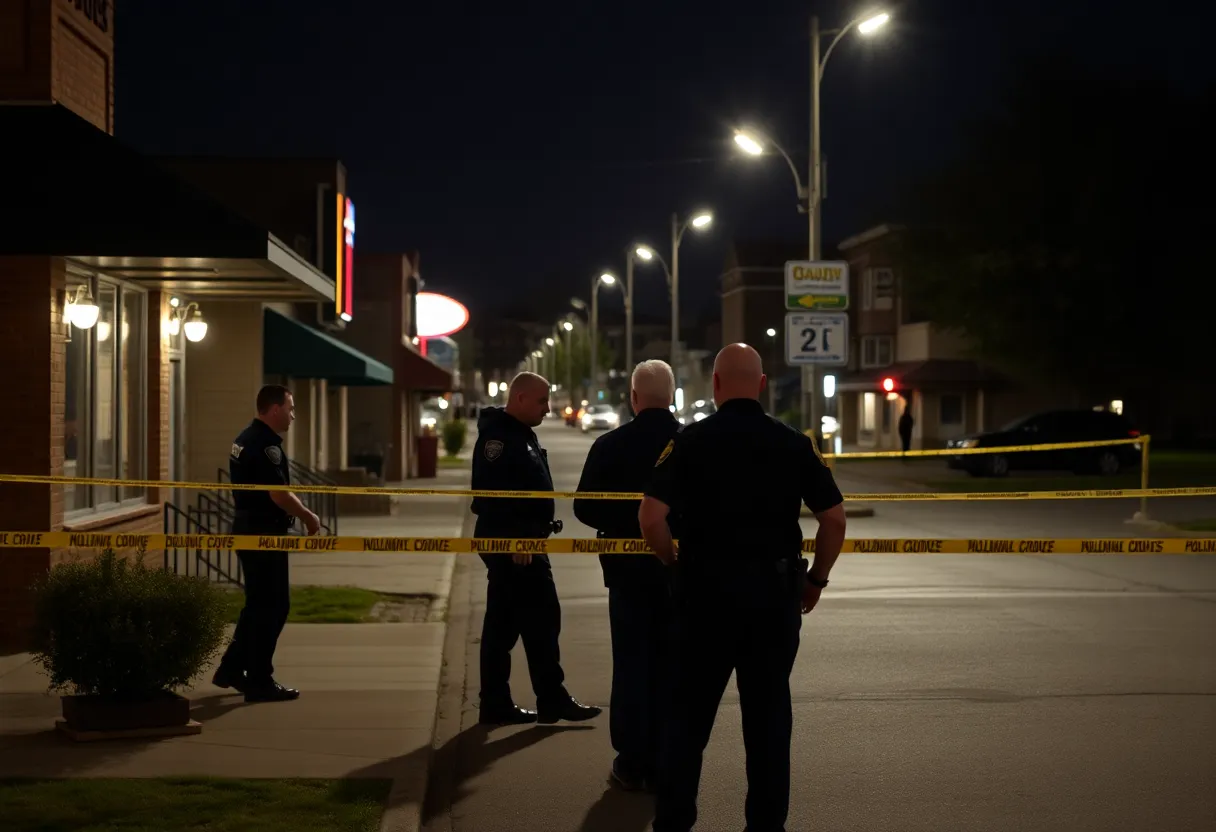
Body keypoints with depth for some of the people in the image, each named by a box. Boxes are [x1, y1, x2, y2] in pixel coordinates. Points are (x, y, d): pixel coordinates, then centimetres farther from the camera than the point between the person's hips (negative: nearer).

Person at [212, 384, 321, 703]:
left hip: (247, 527, 10)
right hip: (264, 532, -10)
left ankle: (232, 669, 22)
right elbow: (279, 494, -23)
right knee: (273, 606, -3)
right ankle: (260, 682, 2)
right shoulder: (266, 444, -18)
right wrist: (308, 517, -9)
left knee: (259, 602, 18)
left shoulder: (246, 439, 14)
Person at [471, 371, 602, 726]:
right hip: (512, 544, -11)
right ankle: (552, 701, -2)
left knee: (502, 625, 11)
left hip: (521, 542, 11)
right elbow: (494, 493, -24)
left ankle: (496, 704, 15)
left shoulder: (522, 434, 18)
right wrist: (515, 541, -26)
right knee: (541, 620, -7)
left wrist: (532, 536, 19)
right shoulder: (498, 437, -15)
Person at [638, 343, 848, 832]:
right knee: (768, 713, 10)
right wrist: (816, 578, 12)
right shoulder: (793, 444, 1)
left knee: (690, 711, 9)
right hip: (774, 589, 1)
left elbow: (651, 517, -12)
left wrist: (675, 562, 4)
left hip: (706, 587, -1)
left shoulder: (690, 441, -5)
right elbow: (834, 518, 0)